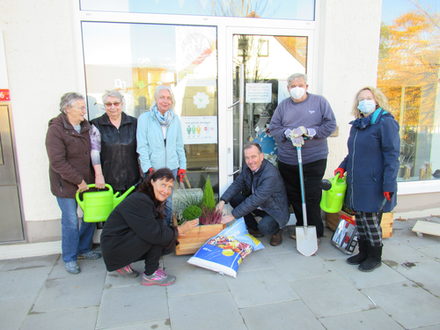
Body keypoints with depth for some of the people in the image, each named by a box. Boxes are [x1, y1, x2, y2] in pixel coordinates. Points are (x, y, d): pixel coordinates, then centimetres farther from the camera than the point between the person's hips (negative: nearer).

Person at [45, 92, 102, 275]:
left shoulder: (85, 126, 6)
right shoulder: (56, 130, -14)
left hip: (87, 182, 6)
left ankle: (84, 249, 33)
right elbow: (58, 162, -18)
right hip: (66, 184, -6)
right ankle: (69, 258, 21)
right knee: (71, 222, 2)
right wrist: (79, 181, -17)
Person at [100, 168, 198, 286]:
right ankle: (150, 275, -5)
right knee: (159, 237, -23)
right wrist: (178, 230, -17)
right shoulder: (139, 201, -25)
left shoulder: (154, 200, 4)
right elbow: (155, 234, -30)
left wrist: (175, 231, -6)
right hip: (114, 248, -9)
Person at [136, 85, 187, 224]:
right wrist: (148, 168, -13)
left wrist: (182, 165, 9)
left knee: (167, 201, 12)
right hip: (152, 167, -3)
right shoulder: (144, 118, -3)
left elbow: (179, 145, 11)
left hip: (171, 166, 3)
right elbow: (142, 146, -7)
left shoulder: (175, 119, 7)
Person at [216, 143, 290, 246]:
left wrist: (233, 215, -33)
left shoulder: (271, 174, -32)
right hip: (258, 206, 8)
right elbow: (237, 183, -4)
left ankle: (276, 230, 4)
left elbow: (255, 200, -35)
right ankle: (254, 229, 6)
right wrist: (222, 201, -21)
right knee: (233, 198, -9)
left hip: (275, 211, -8)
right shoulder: (248, 167, -8)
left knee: (264, 227, -35)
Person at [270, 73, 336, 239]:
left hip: (314, 159, -3)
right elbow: (274, 128, 4)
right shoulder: (283, 105, 10)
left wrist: (308, 131, -14)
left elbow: (330, 124, -3)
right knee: (294, 196, 12)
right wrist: (289, 133, -15)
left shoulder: (319, 101, 3)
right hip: (287, 161, 4)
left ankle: (315, 232, 12)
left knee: (312, 197, -3)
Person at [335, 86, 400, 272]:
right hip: (356, 183, 7)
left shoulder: (386, 123, -9)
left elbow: (392, 156, -13)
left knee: (370, 220, 2)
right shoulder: (357, 125, 14)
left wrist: (389, 185, -18)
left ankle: (375, 257, 21)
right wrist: (343, 167, 9)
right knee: (359, 218, 14)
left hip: (373, 184, -7)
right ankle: (363, 252, 30)